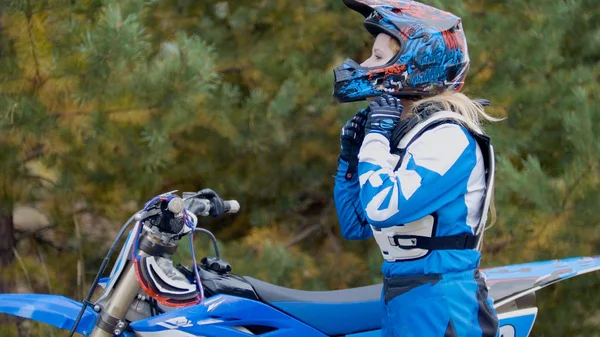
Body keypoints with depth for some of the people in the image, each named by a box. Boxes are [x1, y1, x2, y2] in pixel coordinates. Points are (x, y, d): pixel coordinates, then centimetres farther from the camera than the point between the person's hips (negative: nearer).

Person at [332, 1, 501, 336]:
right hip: (400, 302, 9)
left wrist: (376, 137, -14)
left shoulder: (448, 137, -13)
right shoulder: (402, 133, 13)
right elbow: (356, 226, 20)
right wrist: (350, 157, 8)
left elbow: (383, 208, -26)